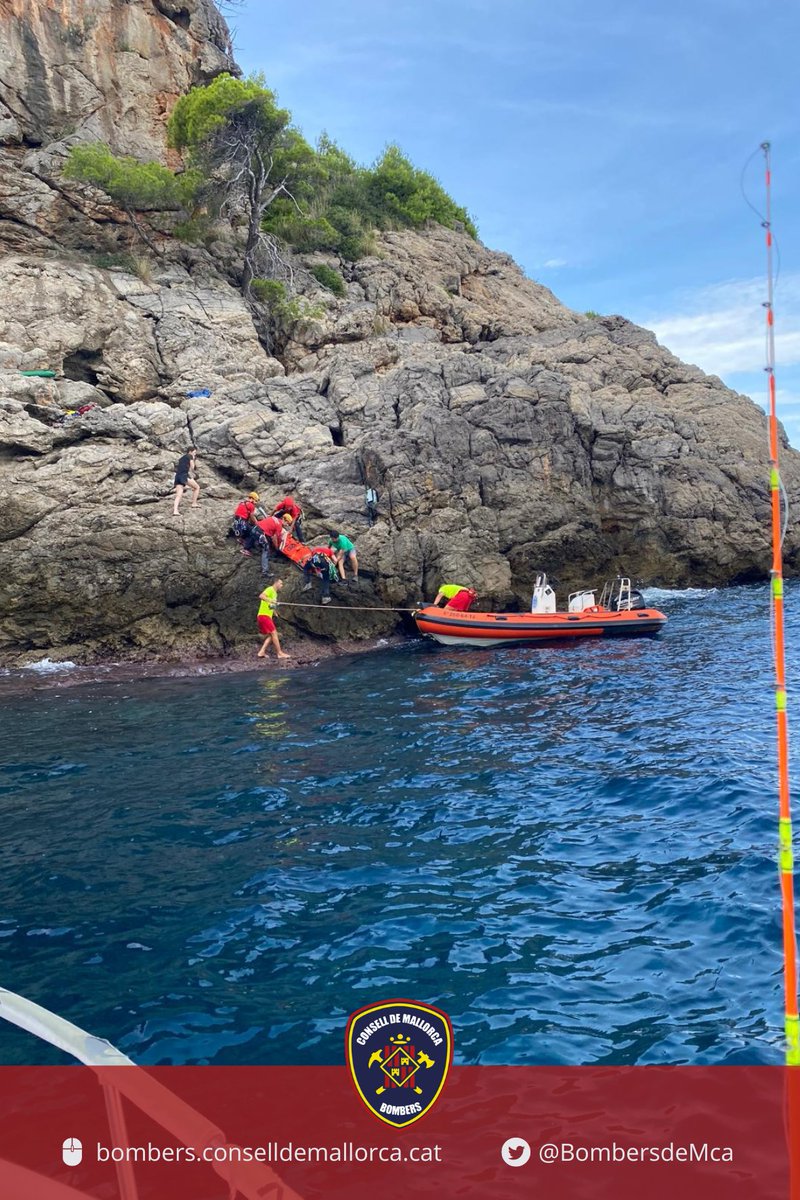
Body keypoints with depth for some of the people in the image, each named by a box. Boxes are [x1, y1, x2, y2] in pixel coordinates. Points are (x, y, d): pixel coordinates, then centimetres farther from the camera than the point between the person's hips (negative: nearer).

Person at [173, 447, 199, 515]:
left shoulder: (181, 458, 29)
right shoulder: (190, 456, 7)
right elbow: (192, 467, 1)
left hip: (177, 476, 7)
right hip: (184, 475, -7)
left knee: (178, 494, -4)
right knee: (197, 487, 10)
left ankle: (175, 510, -19)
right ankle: (194, 504, 7)